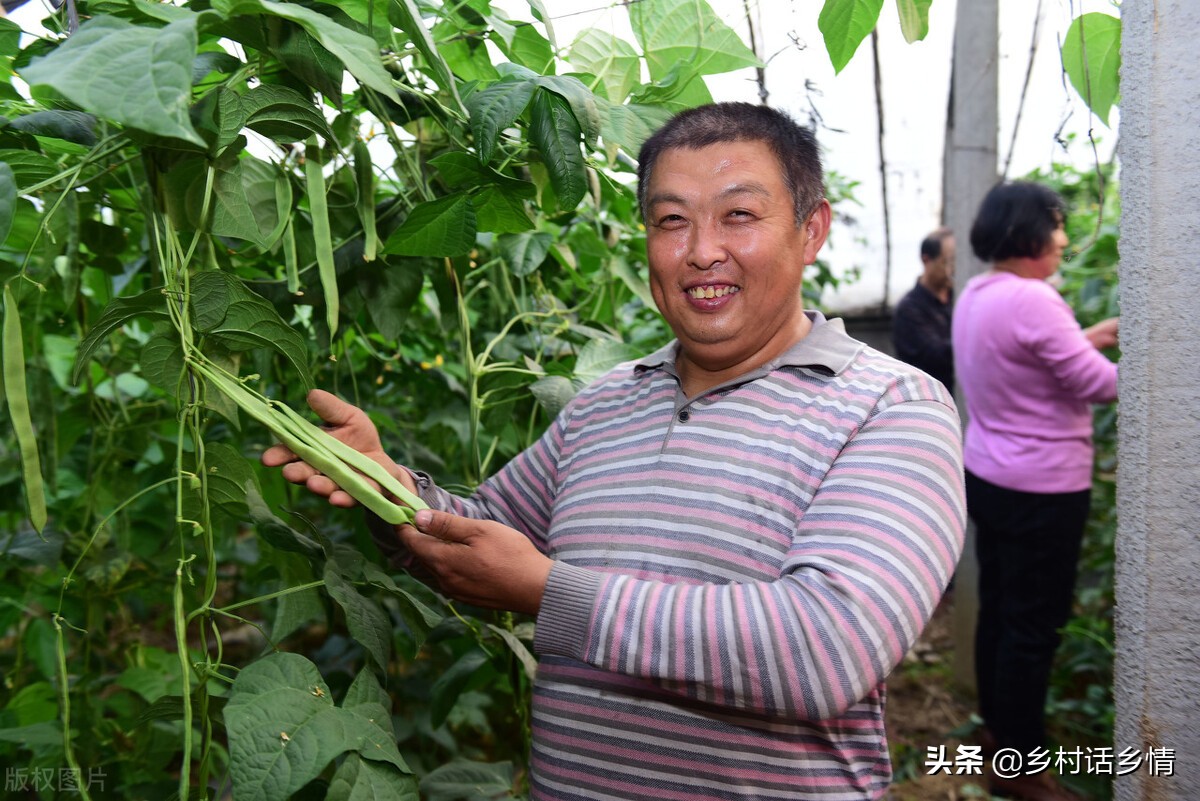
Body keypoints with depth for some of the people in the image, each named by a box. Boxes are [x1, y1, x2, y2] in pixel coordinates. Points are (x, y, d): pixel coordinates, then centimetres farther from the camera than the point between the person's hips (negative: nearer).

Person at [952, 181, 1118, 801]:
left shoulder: (975, 295, 7)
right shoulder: (1032, 299, -22)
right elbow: (1098, 384, -17)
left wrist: (1092, 337, 15)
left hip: (988, 478, 9)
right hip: (1040, 489, -9)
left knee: (998, 609, 18)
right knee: (1033, 626, 1)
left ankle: (997, 733, 32)